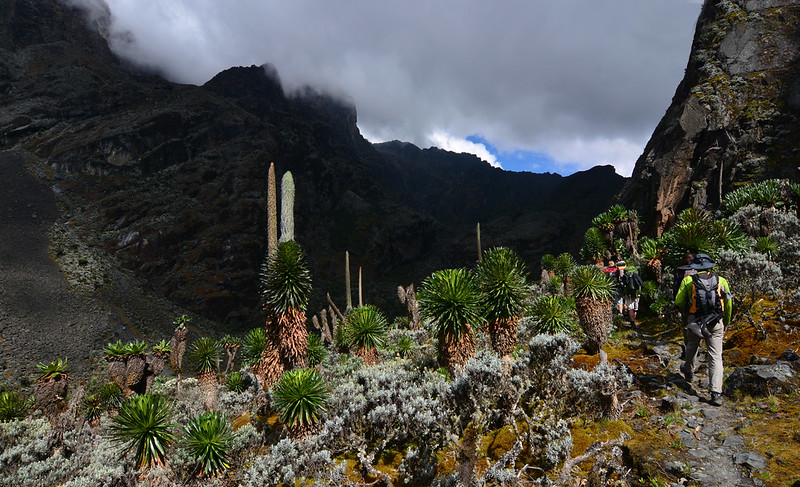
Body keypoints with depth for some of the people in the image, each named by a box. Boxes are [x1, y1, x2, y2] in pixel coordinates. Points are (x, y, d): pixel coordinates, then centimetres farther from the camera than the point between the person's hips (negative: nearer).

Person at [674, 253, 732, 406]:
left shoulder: (688, 281, -6)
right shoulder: (721, 281, 0)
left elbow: (679, 302, -5)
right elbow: (728, 306, 7)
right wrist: (726, 325, 20)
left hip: (694, 323, 0)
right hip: (715, 325, 0)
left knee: (692, 347, 25)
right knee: (716, 357, 1)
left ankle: (689, 371, 52)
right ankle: (716, 394, -5)